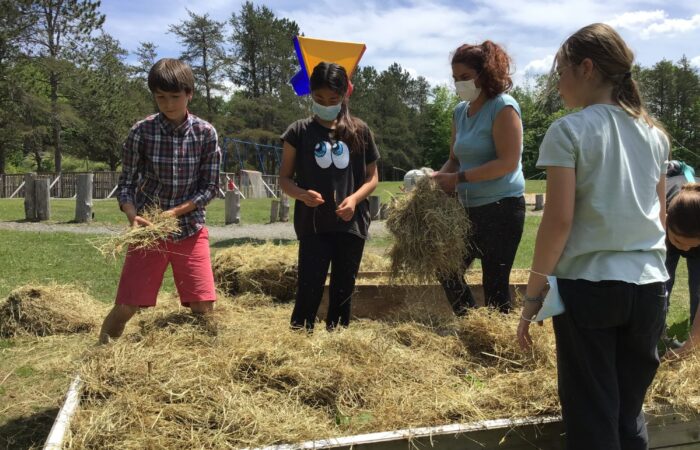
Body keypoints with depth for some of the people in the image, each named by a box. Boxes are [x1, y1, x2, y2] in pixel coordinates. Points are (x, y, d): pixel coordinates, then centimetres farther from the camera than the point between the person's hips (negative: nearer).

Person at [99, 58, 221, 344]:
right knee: (126, 307, -1)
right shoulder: (141, 132, -7)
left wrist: (174, 212, -16)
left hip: (189, 228, 1)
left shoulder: (206, 133, -5)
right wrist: (133, 216, -21)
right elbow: (126, 183, -2)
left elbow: (210, 187, -3)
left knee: (203, 306, -5)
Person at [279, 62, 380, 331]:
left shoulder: (359, 131, 3)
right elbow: (285, 178, 3)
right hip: (313, 225, -2)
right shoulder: (299, 131, -1)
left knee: (343, 291, 12)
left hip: (352, 224, 2)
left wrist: (355, 198, -11)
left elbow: (372, 177, 8)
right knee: (309, 291, -6)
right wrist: (302, 194, -18)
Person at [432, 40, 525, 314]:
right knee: (448, 270, 15)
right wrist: (438, 178, -6)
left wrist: (459, 178, -23)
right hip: (470, 208, 8)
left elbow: (508, 162, -21)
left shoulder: (503, 107, -12)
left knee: (495, 283, -1)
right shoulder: (460, 112, 9)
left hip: (501, 208, -8)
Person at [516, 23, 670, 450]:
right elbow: (660, 215, 14)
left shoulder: (569, 131, -9)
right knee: (629, 412, 16)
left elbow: (559, 221, -14)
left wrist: (534, 293, -6)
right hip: (648, 286, 6)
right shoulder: (655, 134, 9)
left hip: (588, 286, -5)